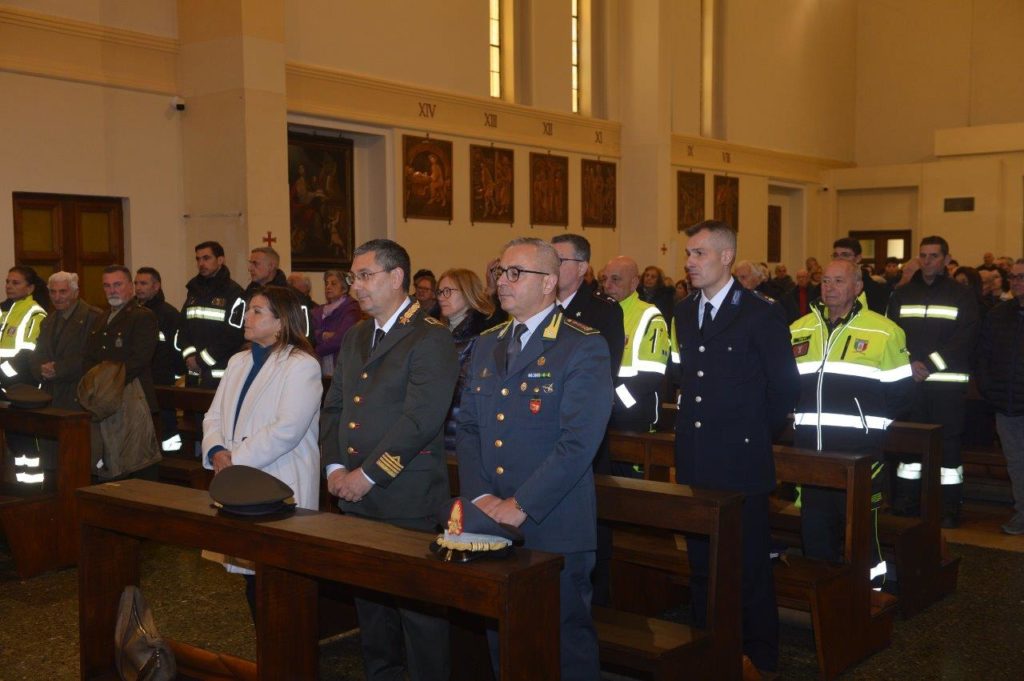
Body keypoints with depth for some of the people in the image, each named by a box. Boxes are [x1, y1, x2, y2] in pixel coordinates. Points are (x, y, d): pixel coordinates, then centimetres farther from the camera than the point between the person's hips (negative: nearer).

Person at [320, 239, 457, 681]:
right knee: (370, 601, 17)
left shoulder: (431, 339, -11)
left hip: (408, 499, -7)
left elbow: (420, 420, -19)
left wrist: (368, 475, -16)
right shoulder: (355, 338, 15)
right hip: (355, 496, 8)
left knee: (418, 608, 2)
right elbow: (333, 407, 15)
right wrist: (335, 467, 0)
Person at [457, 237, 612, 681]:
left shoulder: (583, 347, -10)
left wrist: (521, 506, -18)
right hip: (492, 525, 6)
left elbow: (579, 441, -18)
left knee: (566, 644, 7)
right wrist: (481, 497, -5)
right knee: (501, 639, 17)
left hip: (554, 528, -6)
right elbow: (468, 428, 10)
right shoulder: (486, 345, 12)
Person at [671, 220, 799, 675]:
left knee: (749, 564, 6)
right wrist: (693, 429, 11)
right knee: (701, 561, 15)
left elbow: (785, 385, -6)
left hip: (740, 460, -6)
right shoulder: (684, 312, 10)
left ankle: (759, 655, 23)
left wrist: (756, 433, 0)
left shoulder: (761, 314, -9)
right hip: (694, 461, 6)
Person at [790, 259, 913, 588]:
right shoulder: (799, 330, 10)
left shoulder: (883, 332, -3)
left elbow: (900, 388, 0)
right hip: (809, 448, 5)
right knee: (814, 525, 12)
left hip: (859, 449, -4)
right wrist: (803, 415, 9)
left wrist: (871, 422, -3)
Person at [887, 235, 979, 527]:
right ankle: (904, 504, 14)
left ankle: (949, 509, 7)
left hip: (948, 382, -2)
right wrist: (909, 364, -11)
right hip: (909, 379, 3)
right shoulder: (902, 294, 11)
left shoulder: (962, 295, 2)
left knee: (948, 443, 0)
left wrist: (929, 364, -14)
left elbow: (965, 339, -7)